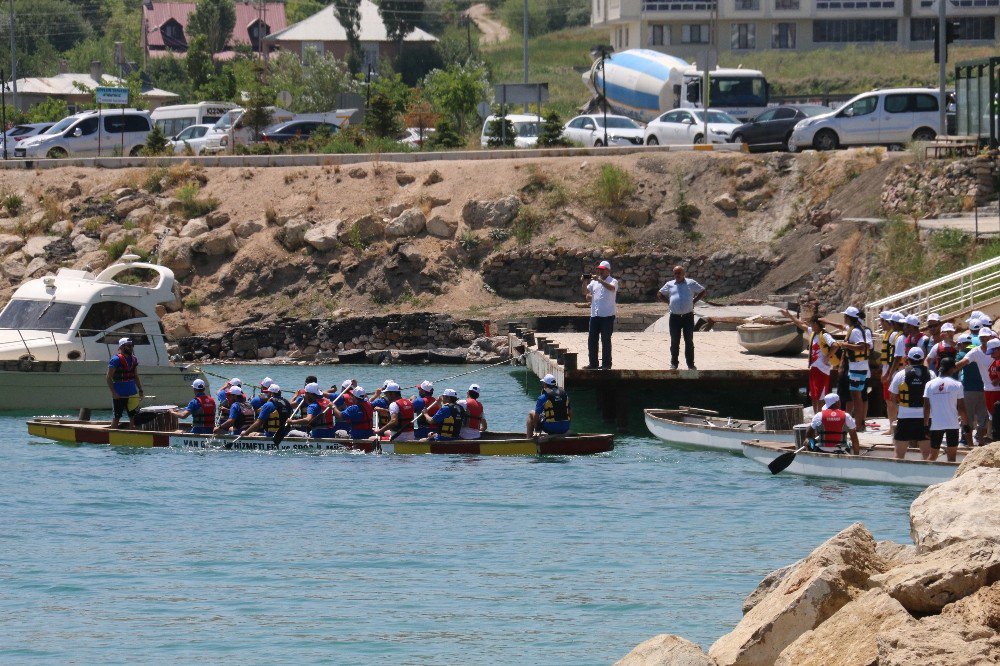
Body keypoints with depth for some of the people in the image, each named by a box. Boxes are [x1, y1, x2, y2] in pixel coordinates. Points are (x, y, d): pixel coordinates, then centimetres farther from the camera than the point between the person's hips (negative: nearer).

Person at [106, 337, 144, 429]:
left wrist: (140, 390, 11)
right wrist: (113, 392, -19)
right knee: (116, 417, 0)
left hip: (132, 394, 6)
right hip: (119, 395, -6)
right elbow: (108, 377, -13)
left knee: (134, 417, 5)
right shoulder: (116, 360, -11)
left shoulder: (134, 359, 10)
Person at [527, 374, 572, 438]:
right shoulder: (565, 395, 6)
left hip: (550, 428, -5)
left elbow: (536, 416, -8)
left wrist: (536, 430, 6)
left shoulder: (542, 398, -10)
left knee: (531, 414, 19)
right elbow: (570, 413, 11)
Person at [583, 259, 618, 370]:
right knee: (592, 340, 6)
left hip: (607, 315, -6)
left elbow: (611, 288, -24)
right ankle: (593, 363, 14)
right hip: (595, 314, 6)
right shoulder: (594, 282, 14)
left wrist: (600, 280, -30)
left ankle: (606, 364, 3)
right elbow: (585, 292, 13)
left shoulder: (613, 281, -2)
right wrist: (585, 282, -4)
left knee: (606, 340, -3)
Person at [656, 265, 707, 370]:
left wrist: (694, 301, 4)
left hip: (688, 317, -1)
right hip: (674, 317, 1)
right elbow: (659, 295, 22)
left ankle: (690, 364, 7)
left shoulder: (691, 283, 6)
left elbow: (704, 292, 14)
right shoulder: (669, 285, 10)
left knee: (689, 341, 2)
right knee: (674, 342, 4)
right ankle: (674, 364, 12)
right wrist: (669, 302, 7)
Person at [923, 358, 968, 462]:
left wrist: (925, 426, 4)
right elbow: (961, 408, -4)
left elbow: (926, 407, 0)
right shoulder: (957, 384, -4)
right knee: (952, 455, 2)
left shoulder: (930, 384, 2)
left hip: (935, 425, 2)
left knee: (933, 454, 13)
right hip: (952, 425, -2)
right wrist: (966, 425, 4)